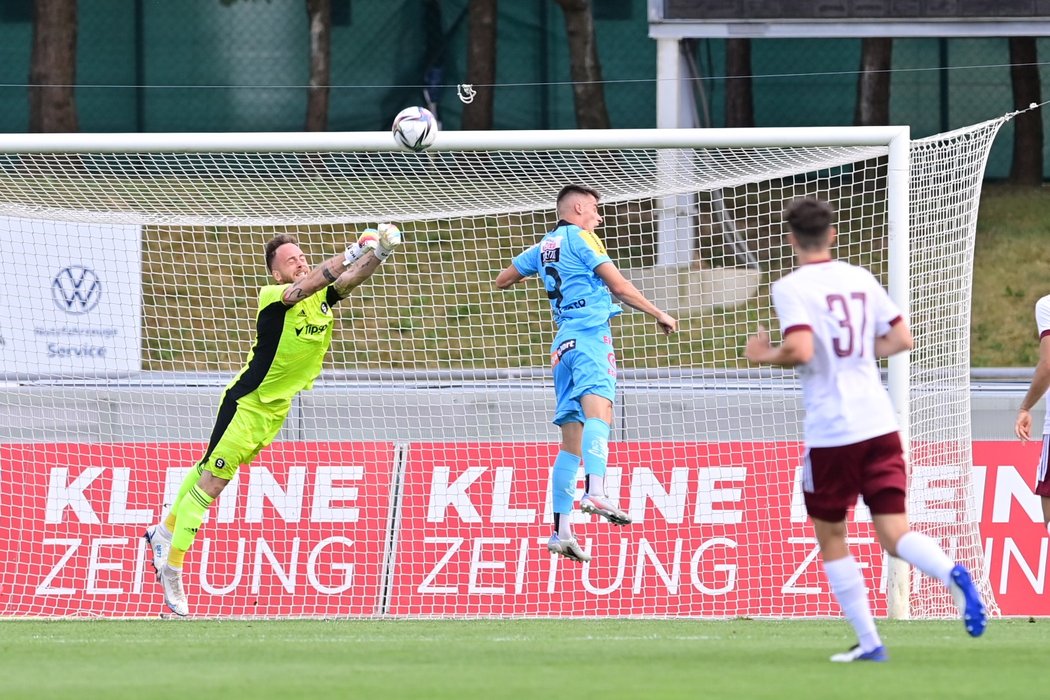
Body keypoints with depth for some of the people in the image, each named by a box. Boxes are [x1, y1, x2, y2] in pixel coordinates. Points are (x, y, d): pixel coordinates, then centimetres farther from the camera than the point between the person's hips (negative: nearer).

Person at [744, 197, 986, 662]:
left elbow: (800, 349, -21)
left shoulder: (791, 288, -7)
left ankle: (868, 641, 11)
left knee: (831, 538, 13)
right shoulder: (861, 279, 10)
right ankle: (953, 575, -30)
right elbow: (901, 339, 12)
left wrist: (765, 356, -2)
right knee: (895, 534, 1)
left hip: (829, 433, -4)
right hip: (880, 426, 4)